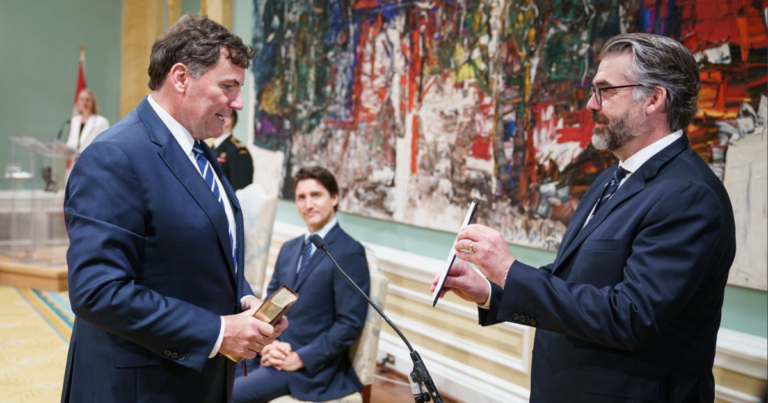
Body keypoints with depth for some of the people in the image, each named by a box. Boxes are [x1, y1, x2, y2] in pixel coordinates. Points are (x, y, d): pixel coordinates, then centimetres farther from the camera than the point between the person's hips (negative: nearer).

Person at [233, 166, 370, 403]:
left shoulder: (349, 252, -11)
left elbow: (350, 324, -15)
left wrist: (300, 358, -16)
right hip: (275, 354, 7)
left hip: (312, 367, -7)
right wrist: (268, 343, -5)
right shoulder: (289, 248, 13)